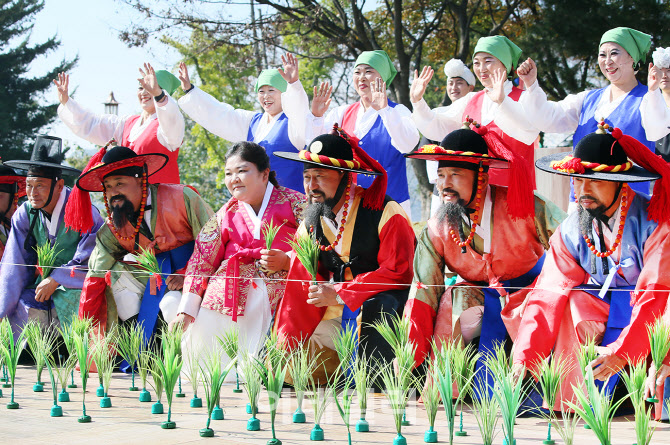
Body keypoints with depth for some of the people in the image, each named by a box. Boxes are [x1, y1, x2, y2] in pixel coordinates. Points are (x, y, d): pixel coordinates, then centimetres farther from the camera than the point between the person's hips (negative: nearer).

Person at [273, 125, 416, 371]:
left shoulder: (385, 213, -12)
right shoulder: (309, 225, 6)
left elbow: (398, 273, -18)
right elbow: (300, 290, 6)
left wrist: (338, 294, -20)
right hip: (337, 317, 6)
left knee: (373, 309, -40)